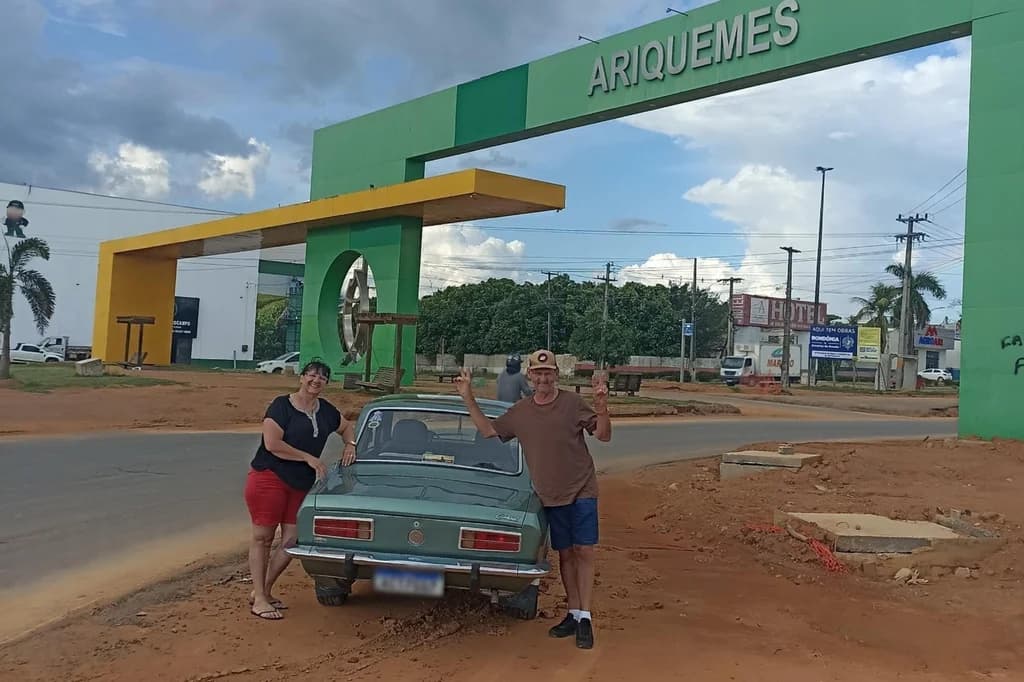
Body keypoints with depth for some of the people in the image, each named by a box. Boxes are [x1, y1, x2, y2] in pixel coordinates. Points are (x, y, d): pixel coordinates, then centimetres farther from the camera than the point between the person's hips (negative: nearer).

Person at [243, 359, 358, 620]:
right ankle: (259, 600, 6)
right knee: (262, 537, 0)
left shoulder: (326, 410, 10)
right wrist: (309, 458, -15)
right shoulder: (282, 405, -10)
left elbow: (348, 426, 28)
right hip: (269, 478, -6)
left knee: (292, 542, 3)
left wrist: (350, 445, 8)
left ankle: (263, 591, 18)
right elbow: (272, 444, -18)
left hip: (301, 485, 7)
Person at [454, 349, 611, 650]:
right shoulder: (520, 411, 4)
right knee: (565, 554, 11)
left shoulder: (573, 403, -7)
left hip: (582, 490, -3)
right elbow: (488, 430, 13)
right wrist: (468, 399, 5)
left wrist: (601, 405, -27)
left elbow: (604, 436, -9)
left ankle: (584, 617, 1)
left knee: (583, 551, -6)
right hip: (550, 495, 4)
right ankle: (573, 614, 21)